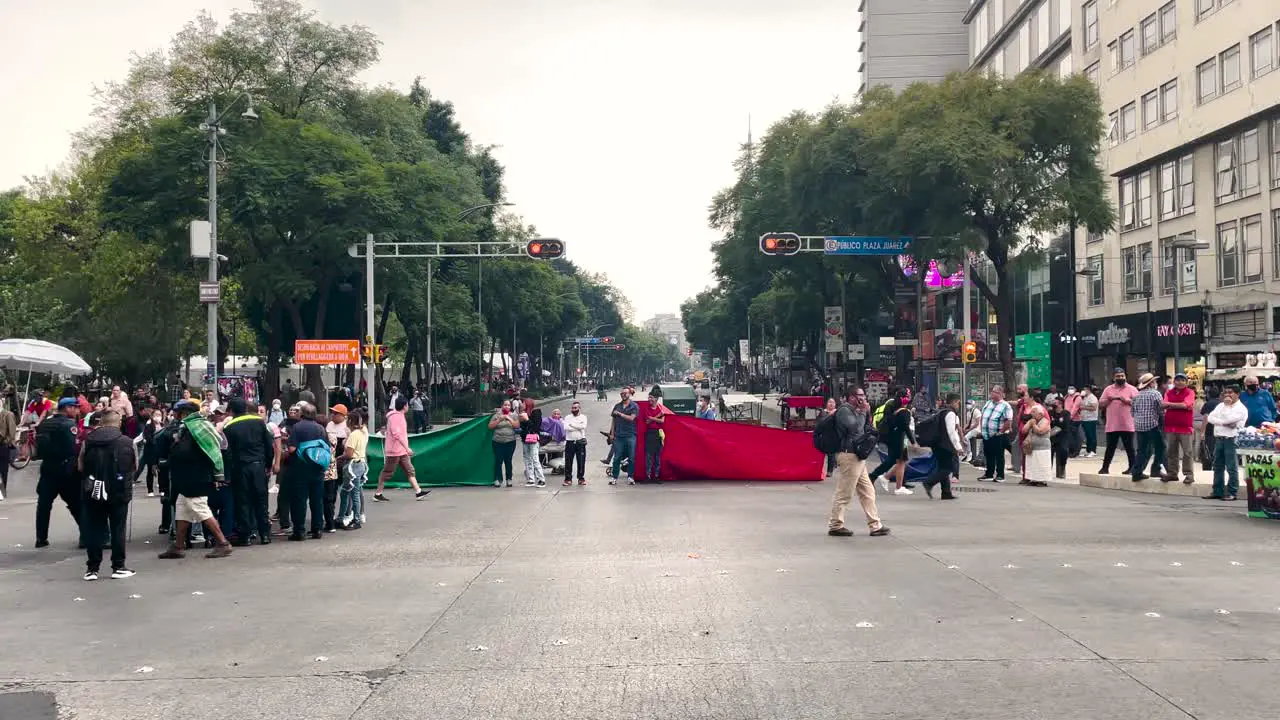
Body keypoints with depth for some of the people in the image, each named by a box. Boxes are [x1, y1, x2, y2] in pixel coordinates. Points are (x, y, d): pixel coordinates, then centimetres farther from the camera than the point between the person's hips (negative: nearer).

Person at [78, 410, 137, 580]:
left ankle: (92, 569, 10)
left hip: (93, 491, 1)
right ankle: (118, 567, 10)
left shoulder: (88, 440, -2)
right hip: (119, 491, -1)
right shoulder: (127, 441, -5)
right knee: (118, 529, 7)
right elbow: (135, 465, 4)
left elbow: (80, 466, 5)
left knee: (93, 529, 8)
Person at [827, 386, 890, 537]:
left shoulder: (854, 411, 20)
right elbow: (855, 427, -24)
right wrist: (863, 413, -13)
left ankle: (875, 525, 13)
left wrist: (868, 414, 8)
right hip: (849, 456, -11)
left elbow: (867, 430, 22)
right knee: (844, 493, -4)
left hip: (858, 457, 11)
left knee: (868, 492, 10)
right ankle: (835, 526, 3)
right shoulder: (844, 411, -11)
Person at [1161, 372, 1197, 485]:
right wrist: (1180, 406, -14)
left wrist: (1170, 404, -5)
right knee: (1171, 452, 9)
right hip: (1170, 427, 4)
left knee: (1187, 452, -1)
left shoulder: (1190, 392, -1)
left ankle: (1189, 474, 3)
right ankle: (1172, 473, 17)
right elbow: (1163, 405, -6)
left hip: (1185, 428, -4)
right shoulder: (1168, 392, 10)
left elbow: (1184, 404, -16)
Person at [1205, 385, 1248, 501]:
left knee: (1231, 467, -5)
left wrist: (1227, 405, -4)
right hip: (1218, 438, 7)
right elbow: (1210, 418, 5)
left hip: (1231, 439, -7)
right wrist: (1224, 423, -9)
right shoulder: (1221, 405, 16)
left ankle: (1232, 493, 0)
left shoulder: (1241, 408, -4)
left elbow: (1228, 419, -17)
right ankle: (1217, 492, 16)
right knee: (1217, 466, 10)